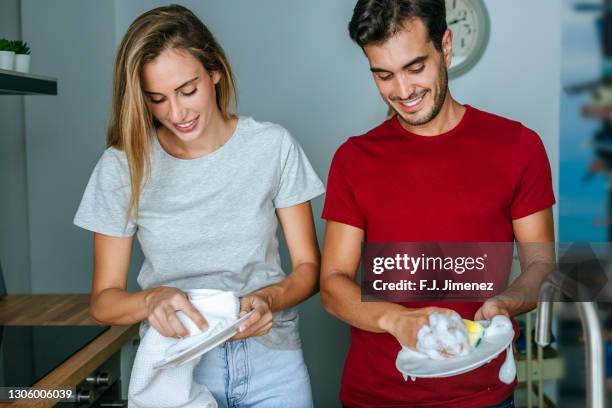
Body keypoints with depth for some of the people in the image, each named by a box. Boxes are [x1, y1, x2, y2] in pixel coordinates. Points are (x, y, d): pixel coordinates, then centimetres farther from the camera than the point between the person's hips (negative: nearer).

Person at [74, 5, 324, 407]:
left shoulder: (273, 146, -6)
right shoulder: (122, 166, -6)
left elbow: (308, 268, -1)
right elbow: (104, 301, -2)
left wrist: (269, 298, -22)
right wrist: (152, 299, -24)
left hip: (271, 359, 1)